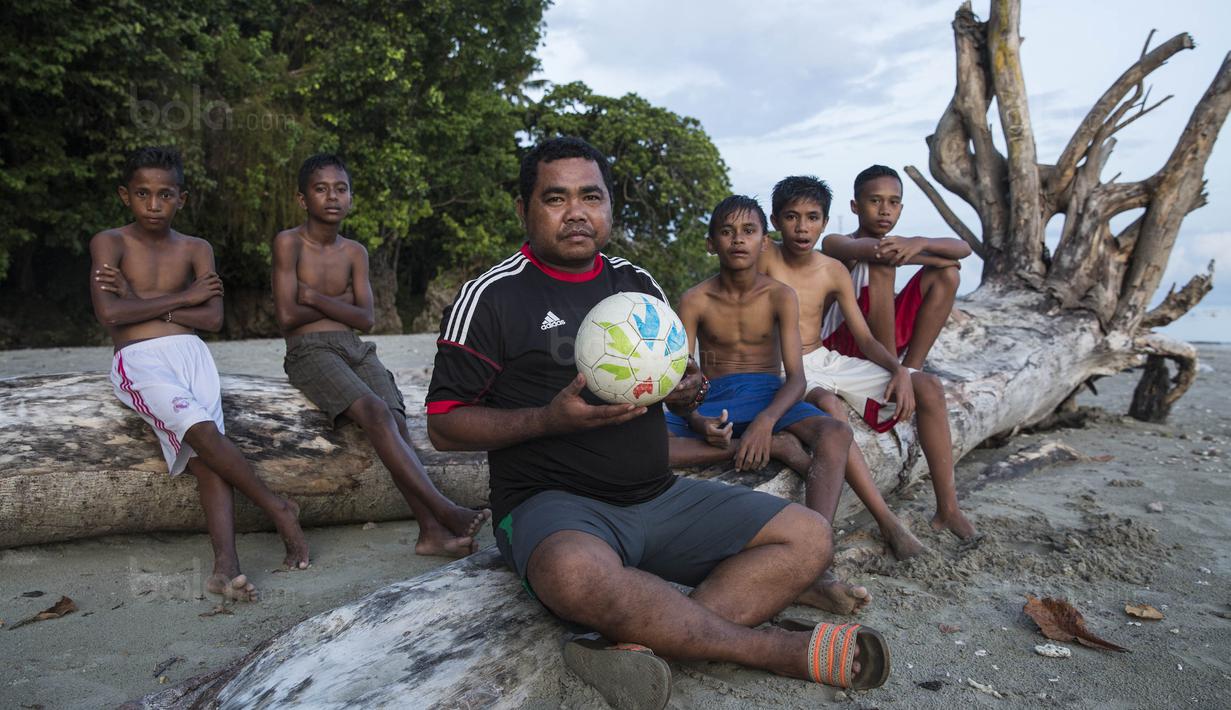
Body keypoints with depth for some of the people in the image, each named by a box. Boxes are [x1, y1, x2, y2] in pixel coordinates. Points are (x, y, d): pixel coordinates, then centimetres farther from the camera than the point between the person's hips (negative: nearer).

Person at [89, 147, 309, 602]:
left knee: (204, 456, -20)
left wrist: (141, 300, -3)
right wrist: (181, 297, -3)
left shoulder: (196, 250, 14)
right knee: (203, 431, -28)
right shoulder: (109, 243, 6)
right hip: (138, 360, -2)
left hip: (190, 353, 2)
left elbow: (213, 318, 1)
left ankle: (225, 563, -31)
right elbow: (109, 314, -9)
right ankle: (279, 510, -15)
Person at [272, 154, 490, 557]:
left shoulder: (355, 253, 16)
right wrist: (339, 304, 4)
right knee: (374, 411, -29)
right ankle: (444, 511, -35)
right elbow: (287, 317, -8)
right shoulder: (289, 242, 2)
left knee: (395, 419, -22)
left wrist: (315, 297, -3)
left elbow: (366, 320, 5)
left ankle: (431, 531, -33)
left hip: (357, 350, 5)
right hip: (310, 352, -4)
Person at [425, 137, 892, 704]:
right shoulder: (492, 296, -2)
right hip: (554, 505, -5)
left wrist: (687, 390, -4)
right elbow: (444, 427, -4)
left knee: (806, 537, -8)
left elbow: (683, 389, 22)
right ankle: (782, 652, -21)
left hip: (659, 496, 6)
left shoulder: (638, 284, 14)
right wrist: (551, 418, -19)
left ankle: (641, 645, -27)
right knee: (577, 573, -40)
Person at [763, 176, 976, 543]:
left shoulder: (834, 271, 5)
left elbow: (864, 337, 5)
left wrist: (899, 371, -11)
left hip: (826, 361, 6)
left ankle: (947, 509, -1)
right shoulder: (766, 258, -9)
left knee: (929, 386, -5)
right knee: (828, 403, -41)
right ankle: (887, 521, -32)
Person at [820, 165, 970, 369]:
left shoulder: (895, 245, 10)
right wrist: (931, 259, -19)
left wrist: (920, 242, -26)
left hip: (886, 337, 6)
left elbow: (964, 248, -3)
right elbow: (870, 248, -33)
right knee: (880, 265, -25)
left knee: (946, 275, -1)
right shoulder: (834, 243, -7)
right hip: (841, 343, -6)